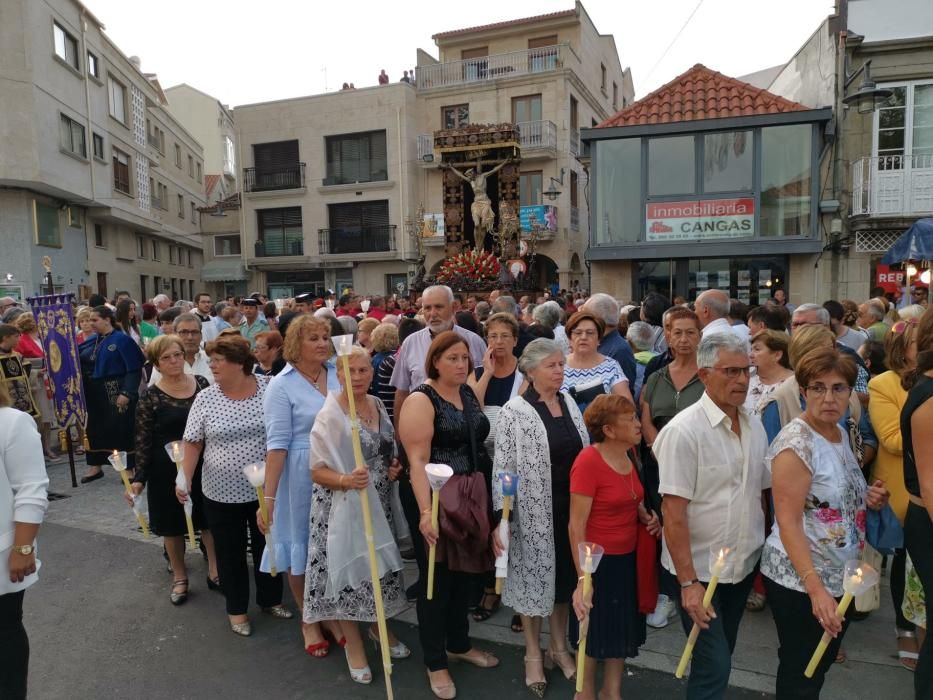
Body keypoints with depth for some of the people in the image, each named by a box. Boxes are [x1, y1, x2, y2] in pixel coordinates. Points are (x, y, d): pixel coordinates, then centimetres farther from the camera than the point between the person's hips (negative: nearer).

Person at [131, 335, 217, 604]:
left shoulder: (202, 383, -1)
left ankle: (214, 571, 28)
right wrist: (139, 478, -13)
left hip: (203, 465, 2)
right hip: (168, 470, -2)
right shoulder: (150, 398, -10)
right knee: (173, 525, 11)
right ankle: (180, 577, 31)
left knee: (209, 520, 11)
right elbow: (143, 442, -8)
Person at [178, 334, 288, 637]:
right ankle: (236, 609, 32)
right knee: (230, 553, 13)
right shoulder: (205, 398, -7)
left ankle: (270, 599, 37)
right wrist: (184, 479, -9)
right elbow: (193, 442, -1)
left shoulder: (269, 389, -9)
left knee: (267, 547, 16)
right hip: (222, 492, 0)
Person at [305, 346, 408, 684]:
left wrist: (395, 468, -3)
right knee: (348, 571, 6)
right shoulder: (329, 415, -16)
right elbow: (318, 471, -16)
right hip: (344, 507, -6)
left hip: (379, 503, 6)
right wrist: (347, 480, -34)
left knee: (379, 568, 17)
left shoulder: (377, 404, 4)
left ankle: (379, 627, 40)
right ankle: (353, 643, 26)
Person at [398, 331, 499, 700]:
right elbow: (417, 460, -22)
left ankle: (459, 644, 40)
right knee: (438, 579, 7)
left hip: (473, 499, 7)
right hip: (439, 503, -7)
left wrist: (488, 497, 9)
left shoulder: (469, 393, 7)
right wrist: (425, 511, -30)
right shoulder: (421, 400, -15)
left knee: (464, 573, 20)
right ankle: (435, 663, 24)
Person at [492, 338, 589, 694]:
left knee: (564, 577, 17)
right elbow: (503, 468, -14)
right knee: (533, 577, 10)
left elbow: (584, 453, 11)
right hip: (533, 511, -5)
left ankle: (559, 647, 37)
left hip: (570, 507, 5)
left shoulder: (569, 403, 5)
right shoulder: (514, 411, -13)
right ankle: (533, 655, 30)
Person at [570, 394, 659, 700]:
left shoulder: (629, 453, 0)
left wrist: (646, 515, -1)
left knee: (623, 627, 20)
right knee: (595, 631, 13)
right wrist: (582, 578, -25)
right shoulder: (588, 461, -24)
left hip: (629, 557, 7)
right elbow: (576, 526, -23)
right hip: (600, 560, -7)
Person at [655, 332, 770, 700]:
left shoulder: (754, 426, 2)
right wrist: (688, 582, -20)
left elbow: (762, 491, 11)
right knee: (714, 666, 0)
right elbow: (673, 512, -20)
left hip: (743, 565, 6)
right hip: (699, 570, -6)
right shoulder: (684, 430, -19)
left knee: (720, 658, 21)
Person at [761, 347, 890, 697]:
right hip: (799, 581, -8)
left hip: (839, 576, 8)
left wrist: (867, 500, -2)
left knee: (822, 665, 23)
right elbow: (788, 523, -24)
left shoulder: (840, 434, 4)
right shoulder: (795, 443, -22)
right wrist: (815, 587, -29)